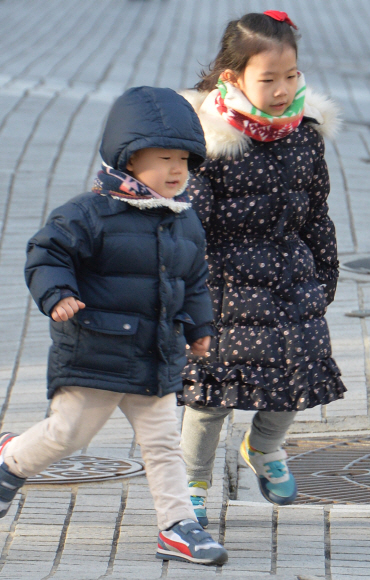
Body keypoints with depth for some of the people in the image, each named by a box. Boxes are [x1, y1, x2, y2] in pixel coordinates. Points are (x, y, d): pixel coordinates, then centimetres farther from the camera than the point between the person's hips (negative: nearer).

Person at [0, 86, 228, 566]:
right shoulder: (91, 213, -14)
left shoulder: (185, 222, 8)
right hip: (95, 353, -5)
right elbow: (46, 254, -12)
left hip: (158, 359, 6)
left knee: (162, 444, 5)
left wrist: (199, 326, 21)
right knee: (67, 433, 1)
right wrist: (58, 296, -27)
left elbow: (194, 280, 22)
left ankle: (178, 526, 9)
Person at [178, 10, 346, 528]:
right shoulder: (210, 137, -14)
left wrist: (325, 276, 17)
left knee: (303, 364, 1)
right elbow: (191, 220, -11)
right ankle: (193, 480, 20)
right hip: (229, 278, -4)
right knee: (215, 380, -1)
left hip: (294, 277, 4)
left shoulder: (307, 132, 1)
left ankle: (264, 447, 33)